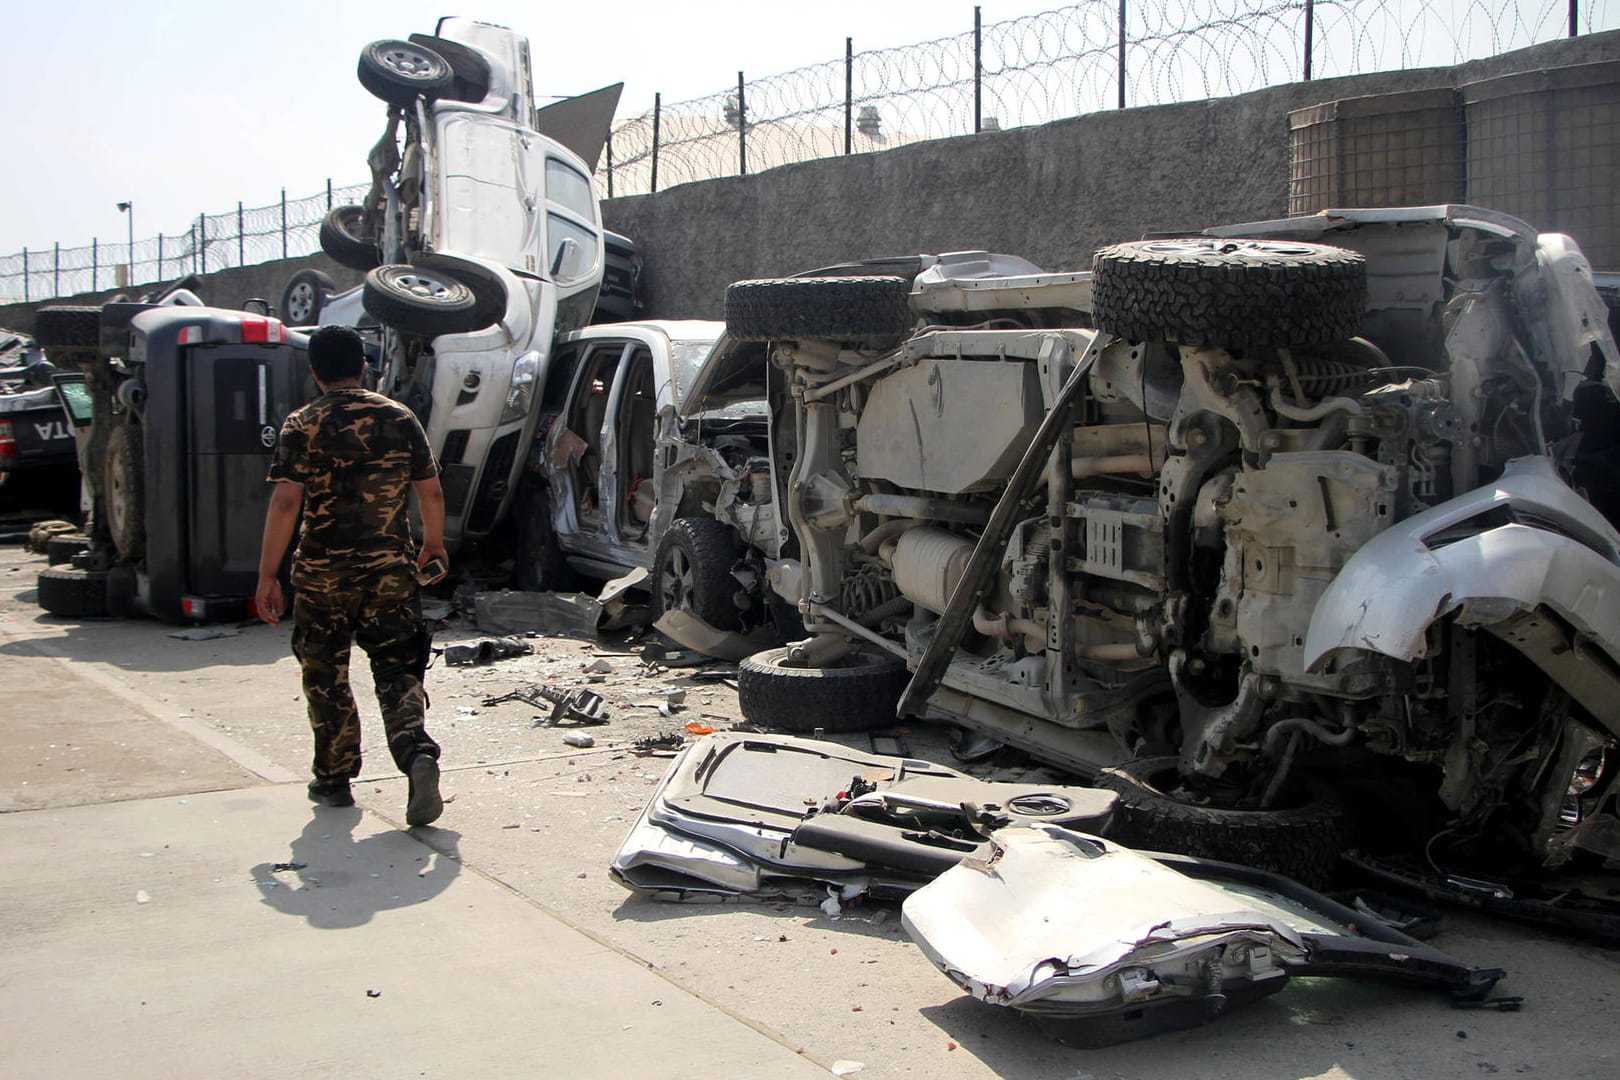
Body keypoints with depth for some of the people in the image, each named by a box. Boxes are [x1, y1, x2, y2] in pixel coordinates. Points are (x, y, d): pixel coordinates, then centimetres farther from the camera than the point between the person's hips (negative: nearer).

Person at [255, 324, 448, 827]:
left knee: (326, 678, 14)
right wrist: (433, 543, 23)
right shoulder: (399, 419, 3)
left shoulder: (301, 426, -5)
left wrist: (268, 575, -8)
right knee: (397, 671, 5)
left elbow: (285, 502, -13)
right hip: (389, 569, 2)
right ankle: (417, 753, -19)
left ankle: (334, 779, 22)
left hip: (322, 573, -1)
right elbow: (431, 492, 6)